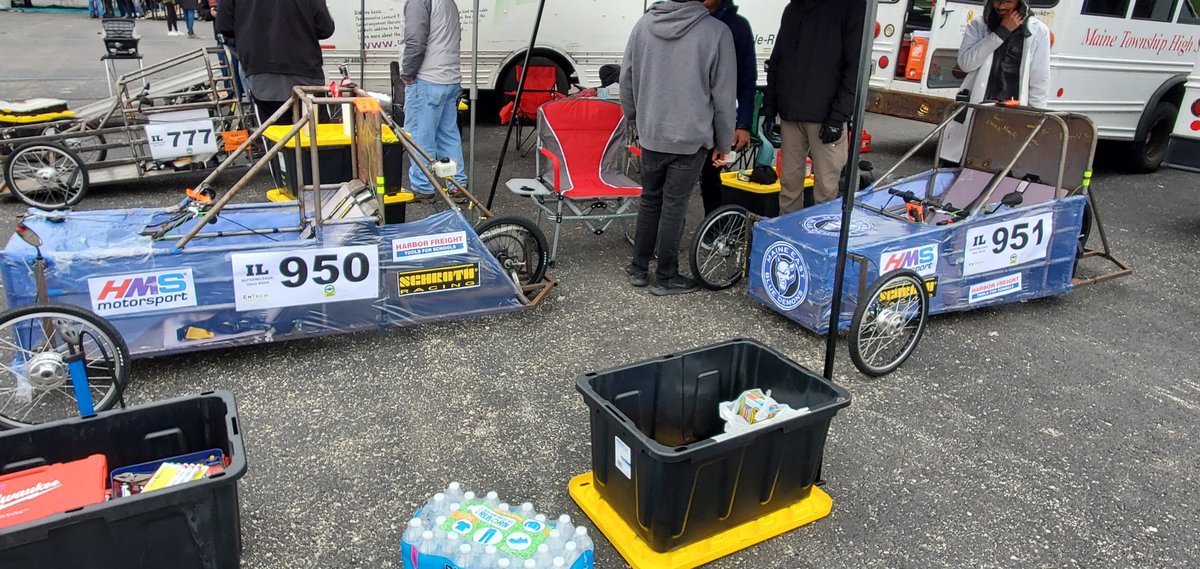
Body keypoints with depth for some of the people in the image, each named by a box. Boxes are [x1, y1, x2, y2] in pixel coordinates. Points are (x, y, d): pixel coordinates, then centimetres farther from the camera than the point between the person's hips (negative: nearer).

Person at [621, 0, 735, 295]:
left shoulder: (643, 24, -3)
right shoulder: (716, 31, -12)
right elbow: (724, 96, -8)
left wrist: (634, 116, 23)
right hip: (692, 138, -3)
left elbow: (626, 79, 6)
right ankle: (665, 278, 16)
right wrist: (723, 143, 4)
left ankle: (638, 269, 25)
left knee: (649, 202, 17)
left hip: (650, 135, 4)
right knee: (674, 207, 5)